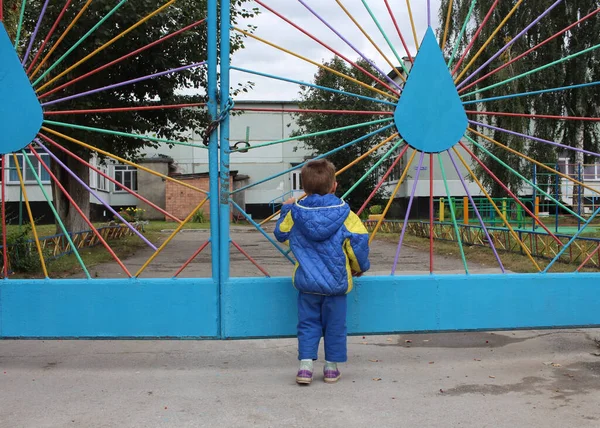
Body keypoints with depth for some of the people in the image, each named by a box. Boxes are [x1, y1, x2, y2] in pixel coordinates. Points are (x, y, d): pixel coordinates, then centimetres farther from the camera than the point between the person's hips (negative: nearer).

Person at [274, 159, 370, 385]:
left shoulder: (295, 213, -3)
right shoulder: (344, 214, -7)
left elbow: (281, 233, 13)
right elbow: (359, 241, -6)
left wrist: (286, 209, 29)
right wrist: (360, 267, 11)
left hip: (306, 282, 1)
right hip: (336, 282, -1)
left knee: (308, 323, 11)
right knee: (335, 325, 12)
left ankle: (305, 364, 3)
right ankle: (331, 367, 20)